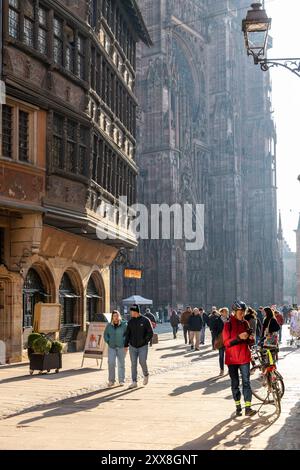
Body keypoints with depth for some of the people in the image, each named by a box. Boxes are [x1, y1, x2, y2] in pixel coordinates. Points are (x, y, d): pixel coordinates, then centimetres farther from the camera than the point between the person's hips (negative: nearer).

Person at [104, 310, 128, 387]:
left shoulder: (124, 324, -4)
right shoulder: (109, 325, 4)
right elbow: (106, 335, 16)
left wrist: (125, 344, -8)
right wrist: (108, 342, 4)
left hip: (121, 347, -2)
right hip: (112, 347, 2)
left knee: (121, 363, 3)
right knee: (111, 363, -5)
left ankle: (121, 380, 11)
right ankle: (111, 380, 2)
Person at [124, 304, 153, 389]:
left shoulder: (145, 321, -7)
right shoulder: (130, 321, 5)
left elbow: (150, 333, -5)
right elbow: (127, 334, 10)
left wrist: (145, 341, -13)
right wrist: (126, 345, 5)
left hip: (143, 347, -4)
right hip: (132, 346, 4)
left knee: (142, 362, -9)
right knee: (133, 364, 2)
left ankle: (146, 375, 21)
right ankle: (134, 382, 7)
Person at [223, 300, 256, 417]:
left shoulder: (245, 323, 7)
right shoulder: (228, 324, -5)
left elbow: (249, 343, 14)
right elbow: (226, 342, -11)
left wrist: (251, 339, -10)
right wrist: (239, 337, -24)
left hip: (244, 358, 2)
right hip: (232, 358, -2)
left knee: (246, 382, -6)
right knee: (235, 383, 7)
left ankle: (248, 408, -9)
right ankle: (238, 406, 18)